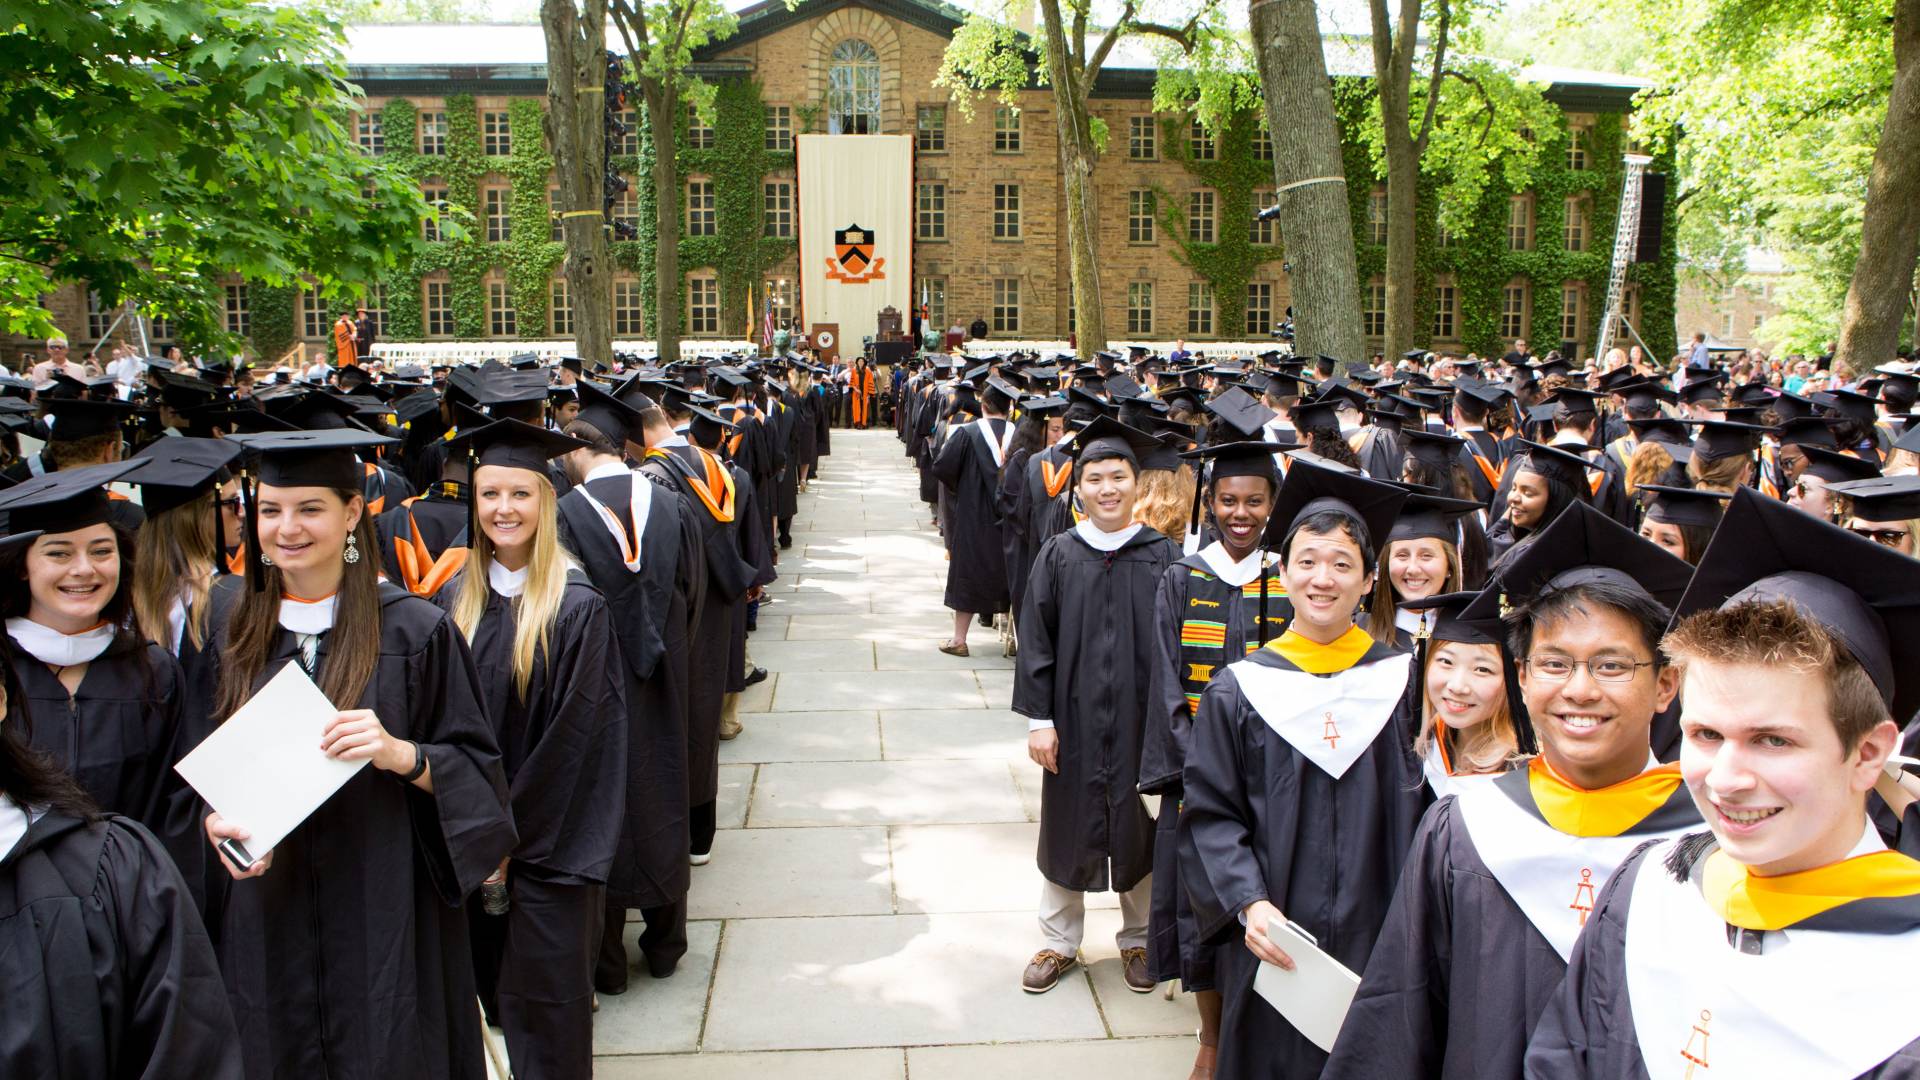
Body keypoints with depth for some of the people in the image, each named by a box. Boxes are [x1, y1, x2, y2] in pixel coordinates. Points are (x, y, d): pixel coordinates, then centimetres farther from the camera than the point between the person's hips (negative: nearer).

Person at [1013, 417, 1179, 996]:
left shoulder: (1164, 556, -3)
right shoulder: (1058, 556, -2)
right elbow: (1036, 640, -2)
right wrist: (1039, 719, -7)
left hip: (1143, 720, 0)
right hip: (1075, 720, 0)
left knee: (1141, 830, 12)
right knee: (1067, 829, 11)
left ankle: (1138, 941, 33)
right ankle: (1059, 942, 29)